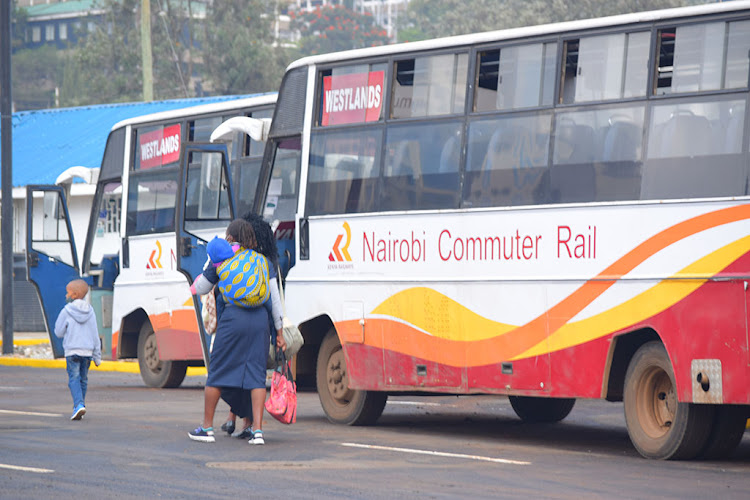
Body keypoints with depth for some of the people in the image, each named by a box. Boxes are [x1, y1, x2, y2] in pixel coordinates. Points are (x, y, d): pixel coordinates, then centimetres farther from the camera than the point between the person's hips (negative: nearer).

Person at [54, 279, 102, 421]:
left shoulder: (67, 311, -7)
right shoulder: (90, 311, 5)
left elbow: (59, 332, -3)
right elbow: (95, 335, 7)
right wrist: (97, 356, 11)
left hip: (72, 351, -4)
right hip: (87, 351, 4)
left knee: (74, 379, -4)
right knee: (83, 379, 14)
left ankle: (79, 404, -21)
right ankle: (79, 405, 20)